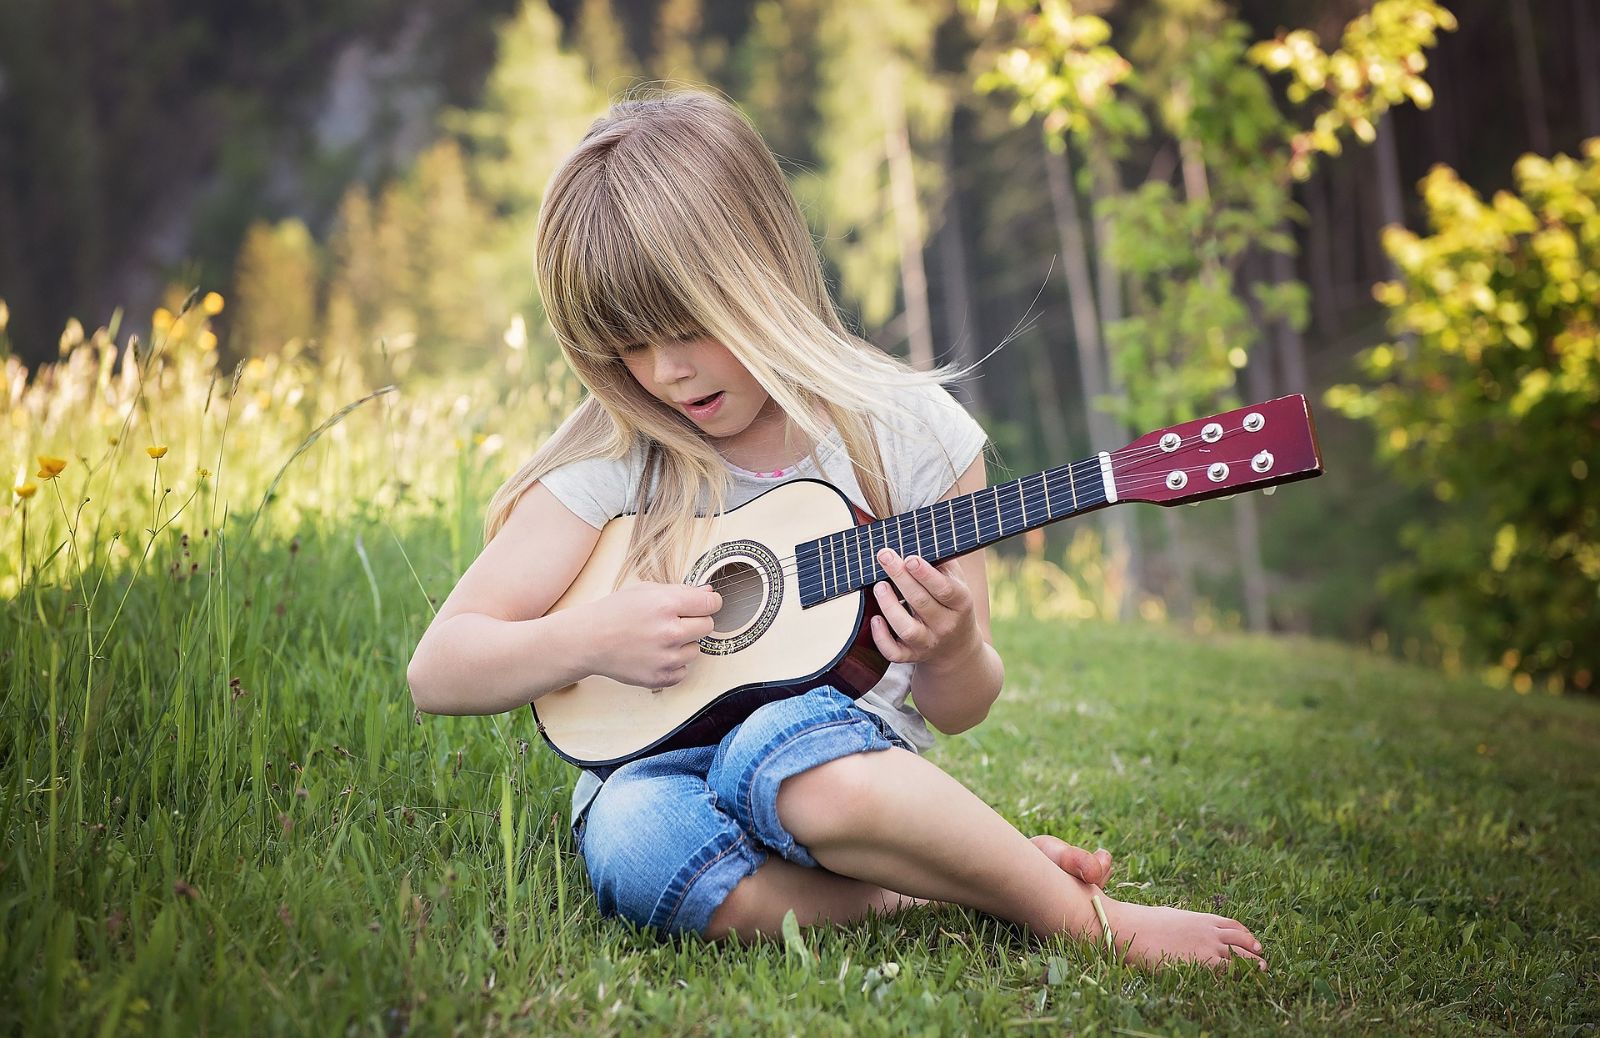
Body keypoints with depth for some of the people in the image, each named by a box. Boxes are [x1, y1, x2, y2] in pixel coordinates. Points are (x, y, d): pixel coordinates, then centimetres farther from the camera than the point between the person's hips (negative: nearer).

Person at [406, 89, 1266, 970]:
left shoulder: (908, 433, -1)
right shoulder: (613, 462, -3)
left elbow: (958, 712, 5)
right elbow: (437, 671, -2)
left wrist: (951, 653, -18)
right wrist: (590, 638, -19)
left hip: (848, 756, -1)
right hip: (657, 771, 1)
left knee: (788, 740, -38)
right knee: (637, 836, -37)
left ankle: (1086, 915, -20)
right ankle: (945, 877, -17)